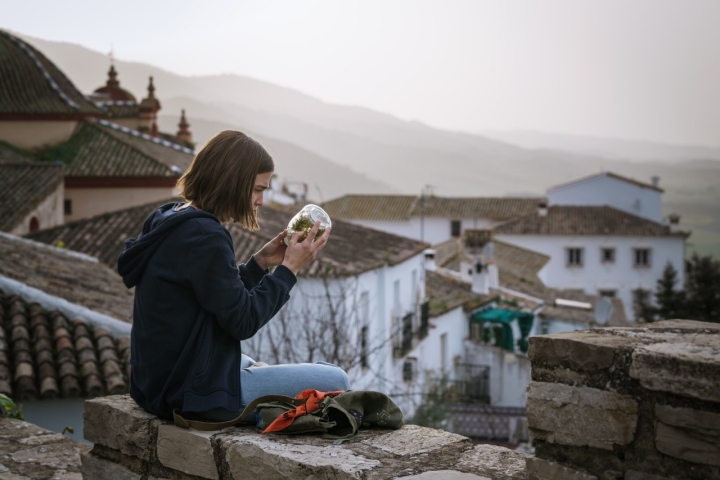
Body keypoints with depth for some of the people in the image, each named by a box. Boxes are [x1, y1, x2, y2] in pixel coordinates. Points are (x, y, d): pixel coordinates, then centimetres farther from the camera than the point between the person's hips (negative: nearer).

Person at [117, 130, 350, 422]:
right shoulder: (205, 237, -22)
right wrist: (289, 268, -11)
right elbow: (243, 321, -18)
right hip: (195, 394, -10)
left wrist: (259, 263, 6)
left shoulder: (170, 221, 8)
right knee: (334, 382, -4)